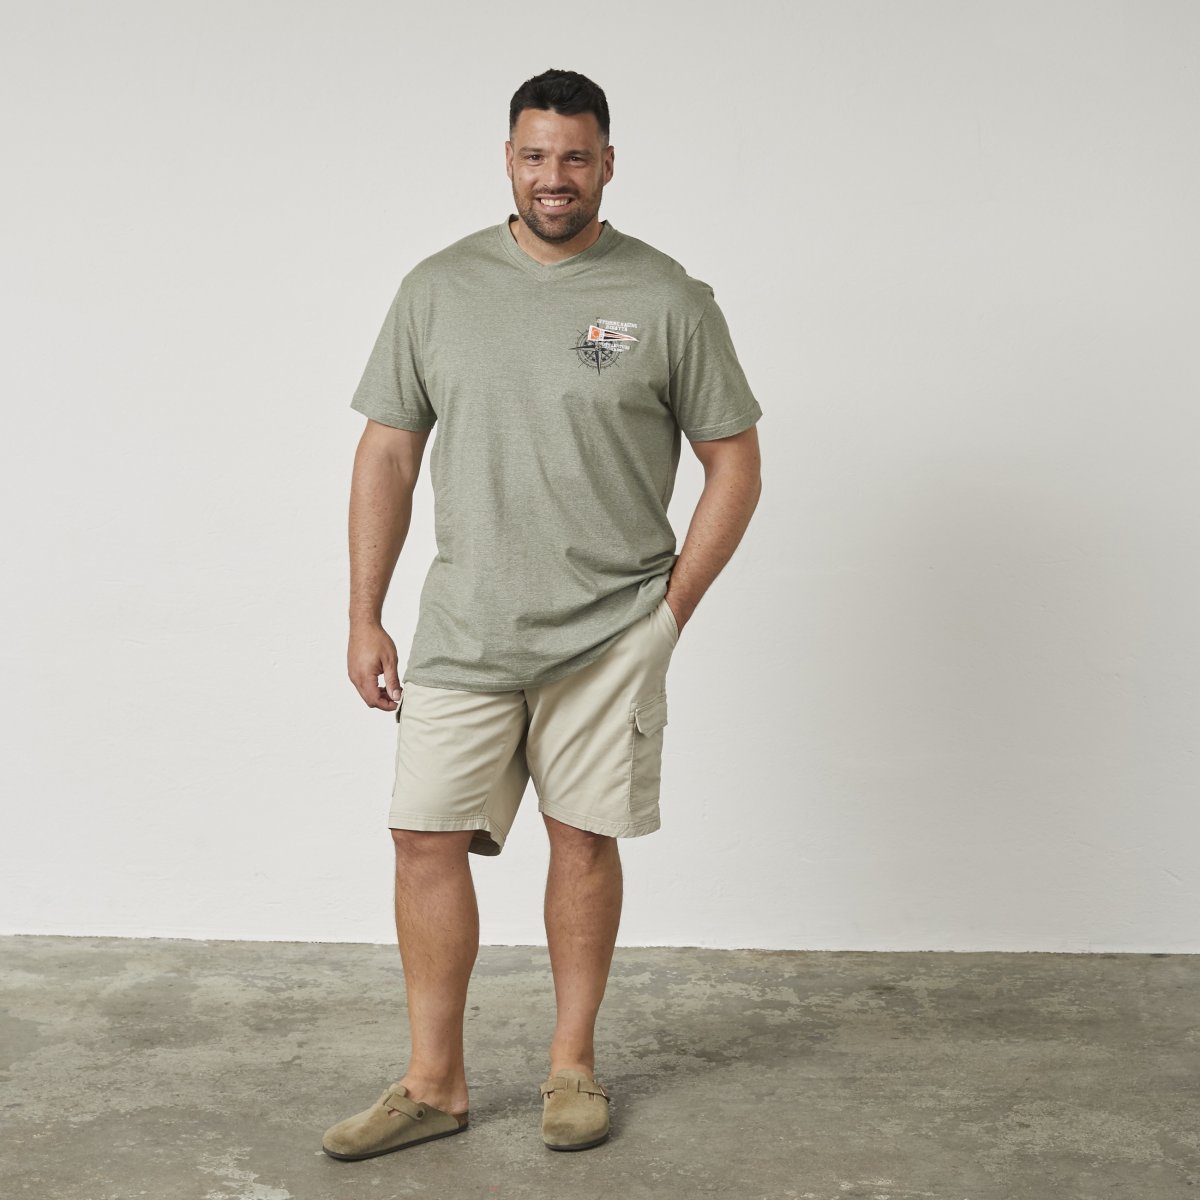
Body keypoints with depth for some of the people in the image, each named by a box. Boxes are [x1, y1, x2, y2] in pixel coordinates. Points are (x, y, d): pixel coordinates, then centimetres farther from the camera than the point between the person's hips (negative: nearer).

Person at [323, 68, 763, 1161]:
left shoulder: (667, 299, -2)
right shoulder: (439, 287, 5)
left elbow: (734, 462, 2)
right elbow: (388, 455, 8)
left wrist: (670, 610, -3)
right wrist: (365, 618, 5)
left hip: (610, 631, -2)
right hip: (463, 629, 2)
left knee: (585, 838, 6)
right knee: (427, 838, 0)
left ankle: (574, 1063, 24)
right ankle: (434, 1083, 14)